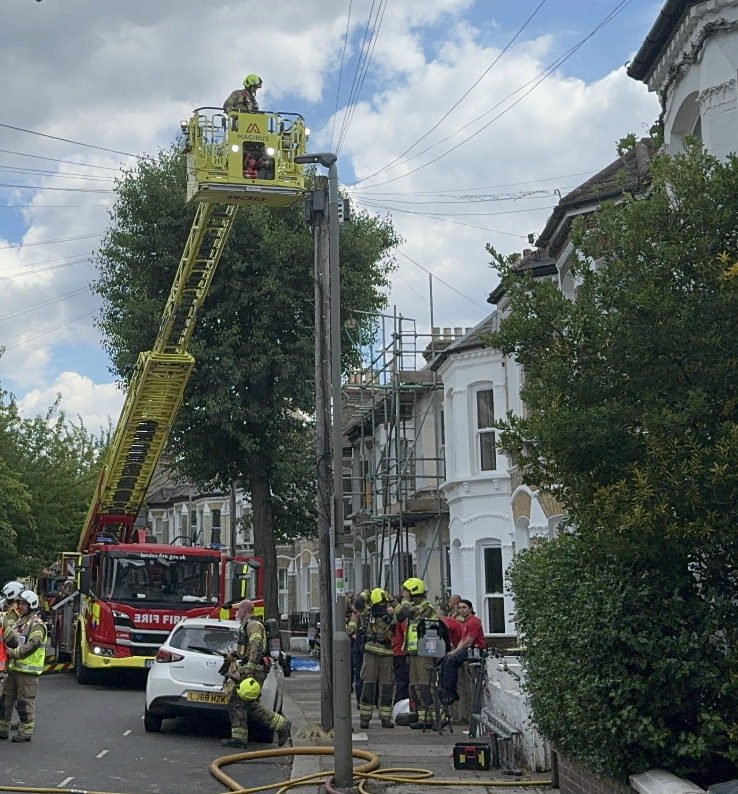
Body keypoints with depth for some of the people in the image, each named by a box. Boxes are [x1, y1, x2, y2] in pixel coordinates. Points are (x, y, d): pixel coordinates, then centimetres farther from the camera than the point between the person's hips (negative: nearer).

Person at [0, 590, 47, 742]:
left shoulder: (37, 624, -9)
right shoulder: (19, 622, 18)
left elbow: (32, 645, -19)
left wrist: (14, 652, -18)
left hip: (28, 670, -9)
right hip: (14, 668, 9)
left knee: (25, 702, -4)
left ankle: (25, 732, 3)